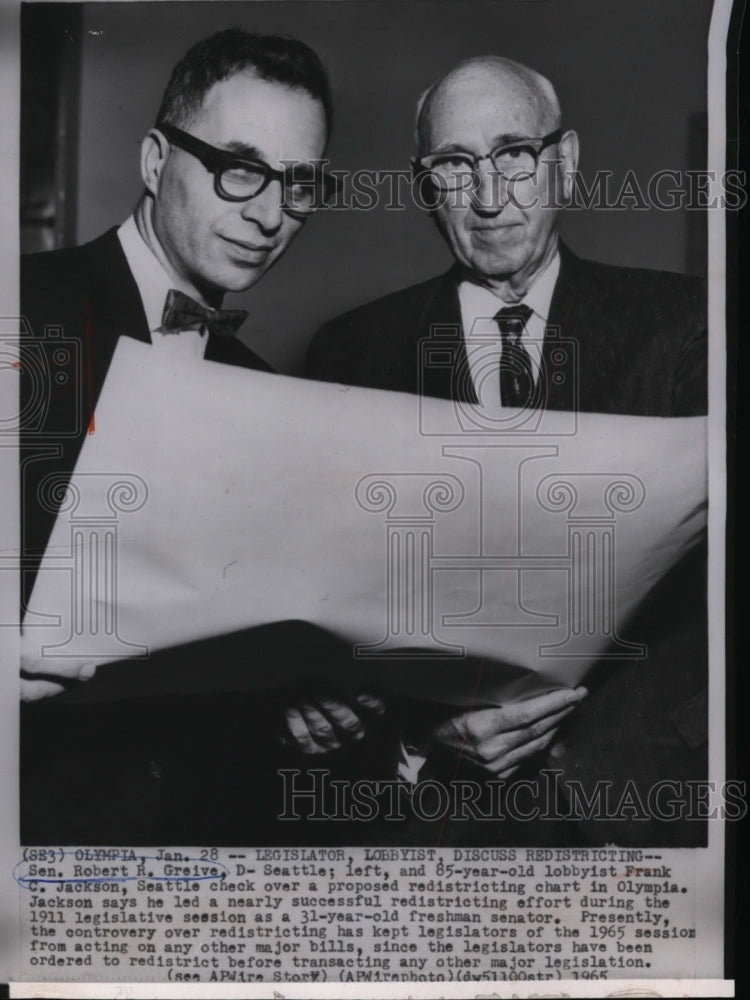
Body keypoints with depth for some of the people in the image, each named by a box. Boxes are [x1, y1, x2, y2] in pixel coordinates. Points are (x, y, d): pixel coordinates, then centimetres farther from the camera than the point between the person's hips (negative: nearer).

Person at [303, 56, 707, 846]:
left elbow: (714, 595, -2)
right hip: (428, 784, 0)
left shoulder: (681, 326, 2)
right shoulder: (353, 352, 6)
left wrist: (578, 734, -15)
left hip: (633, 773, 1)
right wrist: (417, 727, -13)